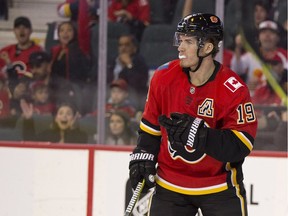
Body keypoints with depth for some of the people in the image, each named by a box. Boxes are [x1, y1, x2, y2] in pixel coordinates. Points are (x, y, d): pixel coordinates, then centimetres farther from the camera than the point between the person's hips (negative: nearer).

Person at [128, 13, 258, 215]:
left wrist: (198, 133, -34)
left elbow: (241, 145, -24)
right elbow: (151, 123, 9)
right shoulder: (164, 77, -7)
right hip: (170, 185, 3)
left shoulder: (234, 90, -18)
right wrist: (143, 156, 0)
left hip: (220, 186, -3)